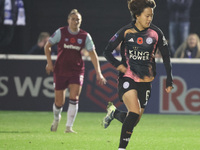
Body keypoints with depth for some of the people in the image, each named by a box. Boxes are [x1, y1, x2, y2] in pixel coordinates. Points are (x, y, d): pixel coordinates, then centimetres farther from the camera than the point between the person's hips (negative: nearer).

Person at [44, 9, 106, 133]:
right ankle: (57, 119, 35)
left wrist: (98, 73, -5)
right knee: (59, 102, 2)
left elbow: (93, 54, 1)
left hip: (77, 71, 1)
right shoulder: (61, 32, -4)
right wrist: (49, 62, -4)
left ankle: (69, 127, -7)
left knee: (74, 97, -15)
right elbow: (47, 46, 6)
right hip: (60, 70, -1)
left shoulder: (85, 36, -1)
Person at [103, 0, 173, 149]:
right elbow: (107, 51, 2)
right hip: (127, 78, -3)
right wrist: (118, 65, -14)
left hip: (145, 81, 3)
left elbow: (166, 57, 9)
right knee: (134, 113, -23)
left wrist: (169, 81, 6)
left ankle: (114, 113, 37)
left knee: (134, 120, 5)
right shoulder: (126, 31, -6)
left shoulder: (156, 33, -1)